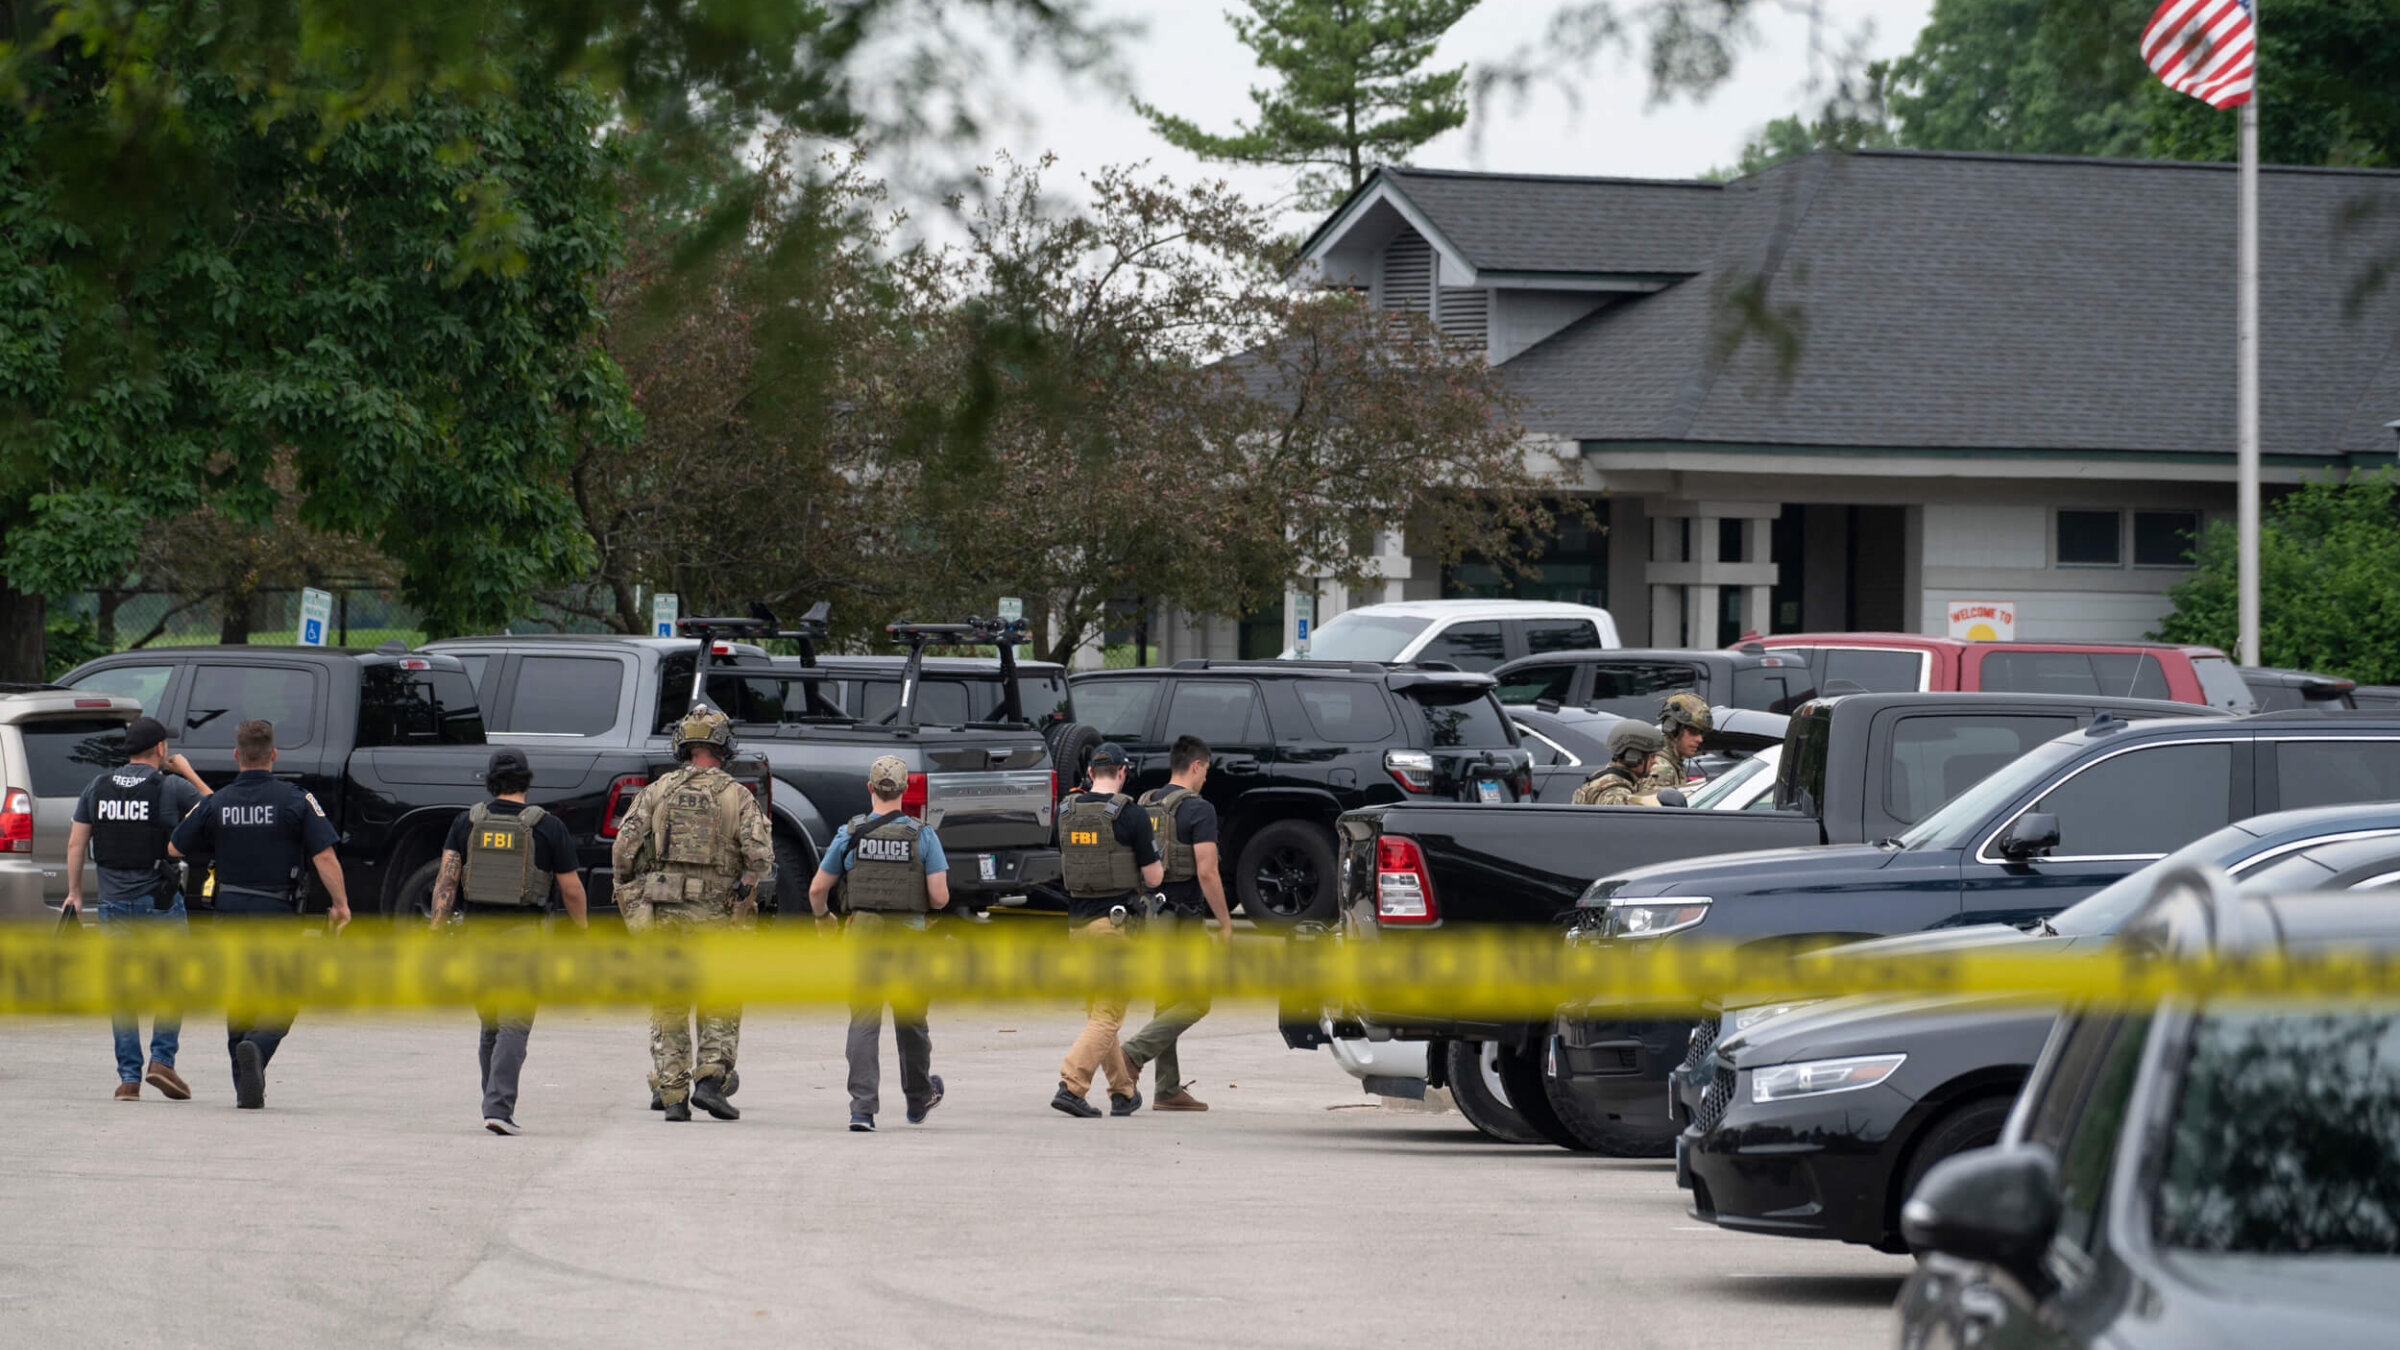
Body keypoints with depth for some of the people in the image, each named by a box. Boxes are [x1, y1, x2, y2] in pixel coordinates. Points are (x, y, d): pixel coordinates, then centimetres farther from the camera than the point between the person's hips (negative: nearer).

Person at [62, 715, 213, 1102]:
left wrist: (74, 893, 15)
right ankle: (162, 1060, -3)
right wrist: (187, 771, 13)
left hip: (114, 903, 3)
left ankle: (129, 1077, 3)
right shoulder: (172, 788, -8)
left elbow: (76, 844, 6)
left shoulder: (97, 788, 5)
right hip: (160, 902, -3)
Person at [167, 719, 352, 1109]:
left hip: (231, 915, 3)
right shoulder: (294, 800, -7)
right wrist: (341, 904, -5)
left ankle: (247, 1089, 12)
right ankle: (256, 1048, -26)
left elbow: (176, 848, 10)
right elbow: (324, 856, -12)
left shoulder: (217, 803, 0)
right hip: (278, 915, -2)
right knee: (281, 999, 5)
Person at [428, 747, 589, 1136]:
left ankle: (495, 1106, 24)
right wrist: (582, 929, 17)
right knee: (514, 1027, -6)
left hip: (475, 932, 3)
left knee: (490, 1026, 17)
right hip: (522, 935, -3)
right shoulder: (547, 827, -2)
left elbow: (447, 878, -4)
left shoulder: (467, 824, 5)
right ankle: (499, 1108, -20)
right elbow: (571, 888, 2)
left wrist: (438, 927, -8)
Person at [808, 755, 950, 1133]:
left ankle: (862, 1108, -13)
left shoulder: (850, 834, -2)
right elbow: (940, 897, -8)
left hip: (863, 934, 0)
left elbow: (817, 890, 3)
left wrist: (822, 917, 24)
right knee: (910, 1023, 16)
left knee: (863, 1024, 0)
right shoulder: (923, 836, -5)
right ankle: (919, 1100, 35)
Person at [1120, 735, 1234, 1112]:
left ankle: (1168, 1090, 12)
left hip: (1151, 915, 8)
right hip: (1185, 916, -8)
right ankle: (1133, 1053, -16)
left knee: (1167, 1003, 13)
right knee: (1194, 1003, -1)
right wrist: (1225, 921, -10)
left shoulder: (1143, 807, 11)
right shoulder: (1198, 810, -12)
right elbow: (1206, 872, -17)